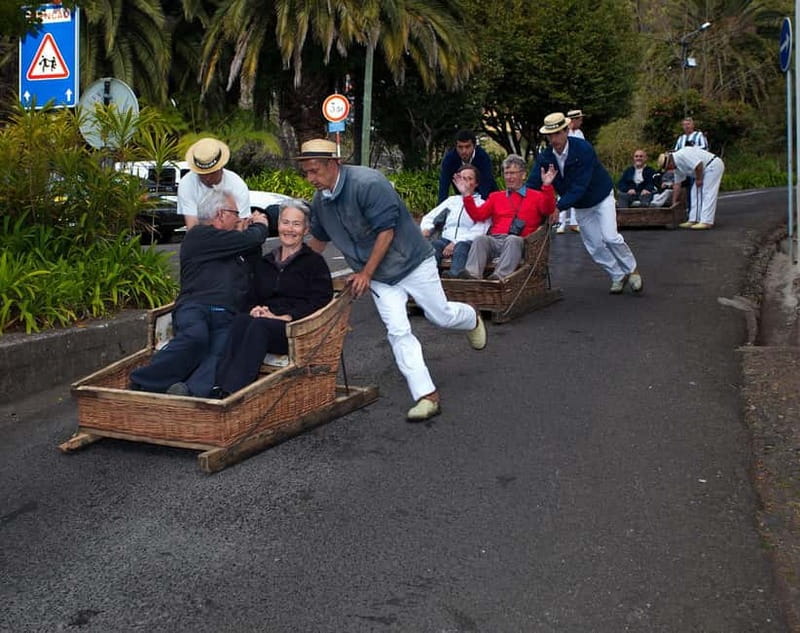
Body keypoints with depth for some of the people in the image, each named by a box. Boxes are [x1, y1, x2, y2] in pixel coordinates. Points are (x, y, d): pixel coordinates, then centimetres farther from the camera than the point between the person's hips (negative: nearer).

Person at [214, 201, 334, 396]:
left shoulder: (315, 262, 10)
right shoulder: (265, 263, 26)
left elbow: (320, 302, -2)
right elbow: (253, 296, 21)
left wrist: (285, 317, -14)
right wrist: (256, 309, -4)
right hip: (265, 321, 4)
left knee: (260, 325, -34)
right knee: (241, 319, -30)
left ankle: (231, 392, -47)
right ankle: (219, 386, -45)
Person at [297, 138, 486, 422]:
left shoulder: (368, 183, -26)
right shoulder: (320, 201, -2)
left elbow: (386, 231, -25)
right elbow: (318, 239, 15)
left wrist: (366, 274, -22)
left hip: (412, 261, -5)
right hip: (379, 278, 6)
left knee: (441, 316, 7)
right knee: (398, 332, -6)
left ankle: (472, 319, 45)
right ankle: (427, 396, -4)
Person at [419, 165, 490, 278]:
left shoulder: (482, 204, 15)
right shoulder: (452, 200, 29)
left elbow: (479, 232, 1)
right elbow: (428, 217, 27)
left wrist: (456, 243, -14)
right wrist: (426, 229, 0)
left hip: (466, 243, -3)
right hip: (446, 239, 3)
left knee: (461, 247, -39)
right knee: (432, 244, -32)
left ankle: (454, 274, -68)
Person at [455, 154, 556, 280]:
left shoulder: (535, 196, 20)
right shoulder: (496, 196, 30)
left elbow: (548, 210, -1)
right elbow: (478, 215, 17)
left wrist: (547, 186, -15)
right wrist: (466, 195, 5)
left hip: (518, 241, -3)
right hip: (495, 240, 3)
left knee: (512, 239, -37)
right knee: (480, 239, -29)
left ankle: (500, 276, -55)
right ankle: (472, 274, -49)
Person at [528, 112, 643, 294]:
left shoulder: (583, 149, -29)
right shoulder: (545, 157, -14)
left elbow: (580, 186, -34)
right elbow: (533, 184, -19)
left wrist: (558, 206, -43)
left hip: (601, 197, -5)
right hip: (580, 207, 5)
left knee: (610, 237, -17)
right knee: (594, 246, 4)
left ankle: (632, 270, 5)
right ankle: (618, 276, 22)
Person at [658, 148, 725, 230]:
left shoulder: (681, 155, -21)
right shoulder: (677, 167, 10)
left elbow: (698, 165, -29)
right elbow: (677, 185, 16)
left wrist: (698, 179, -14)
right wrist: (673, 203, 18)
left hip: (714, 165, -11)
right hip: (706, 169, 11)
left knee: (708, 193, -13)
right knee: (696, 192, 11)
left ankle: (706, 222, -14)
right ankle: (693, 220, 13)